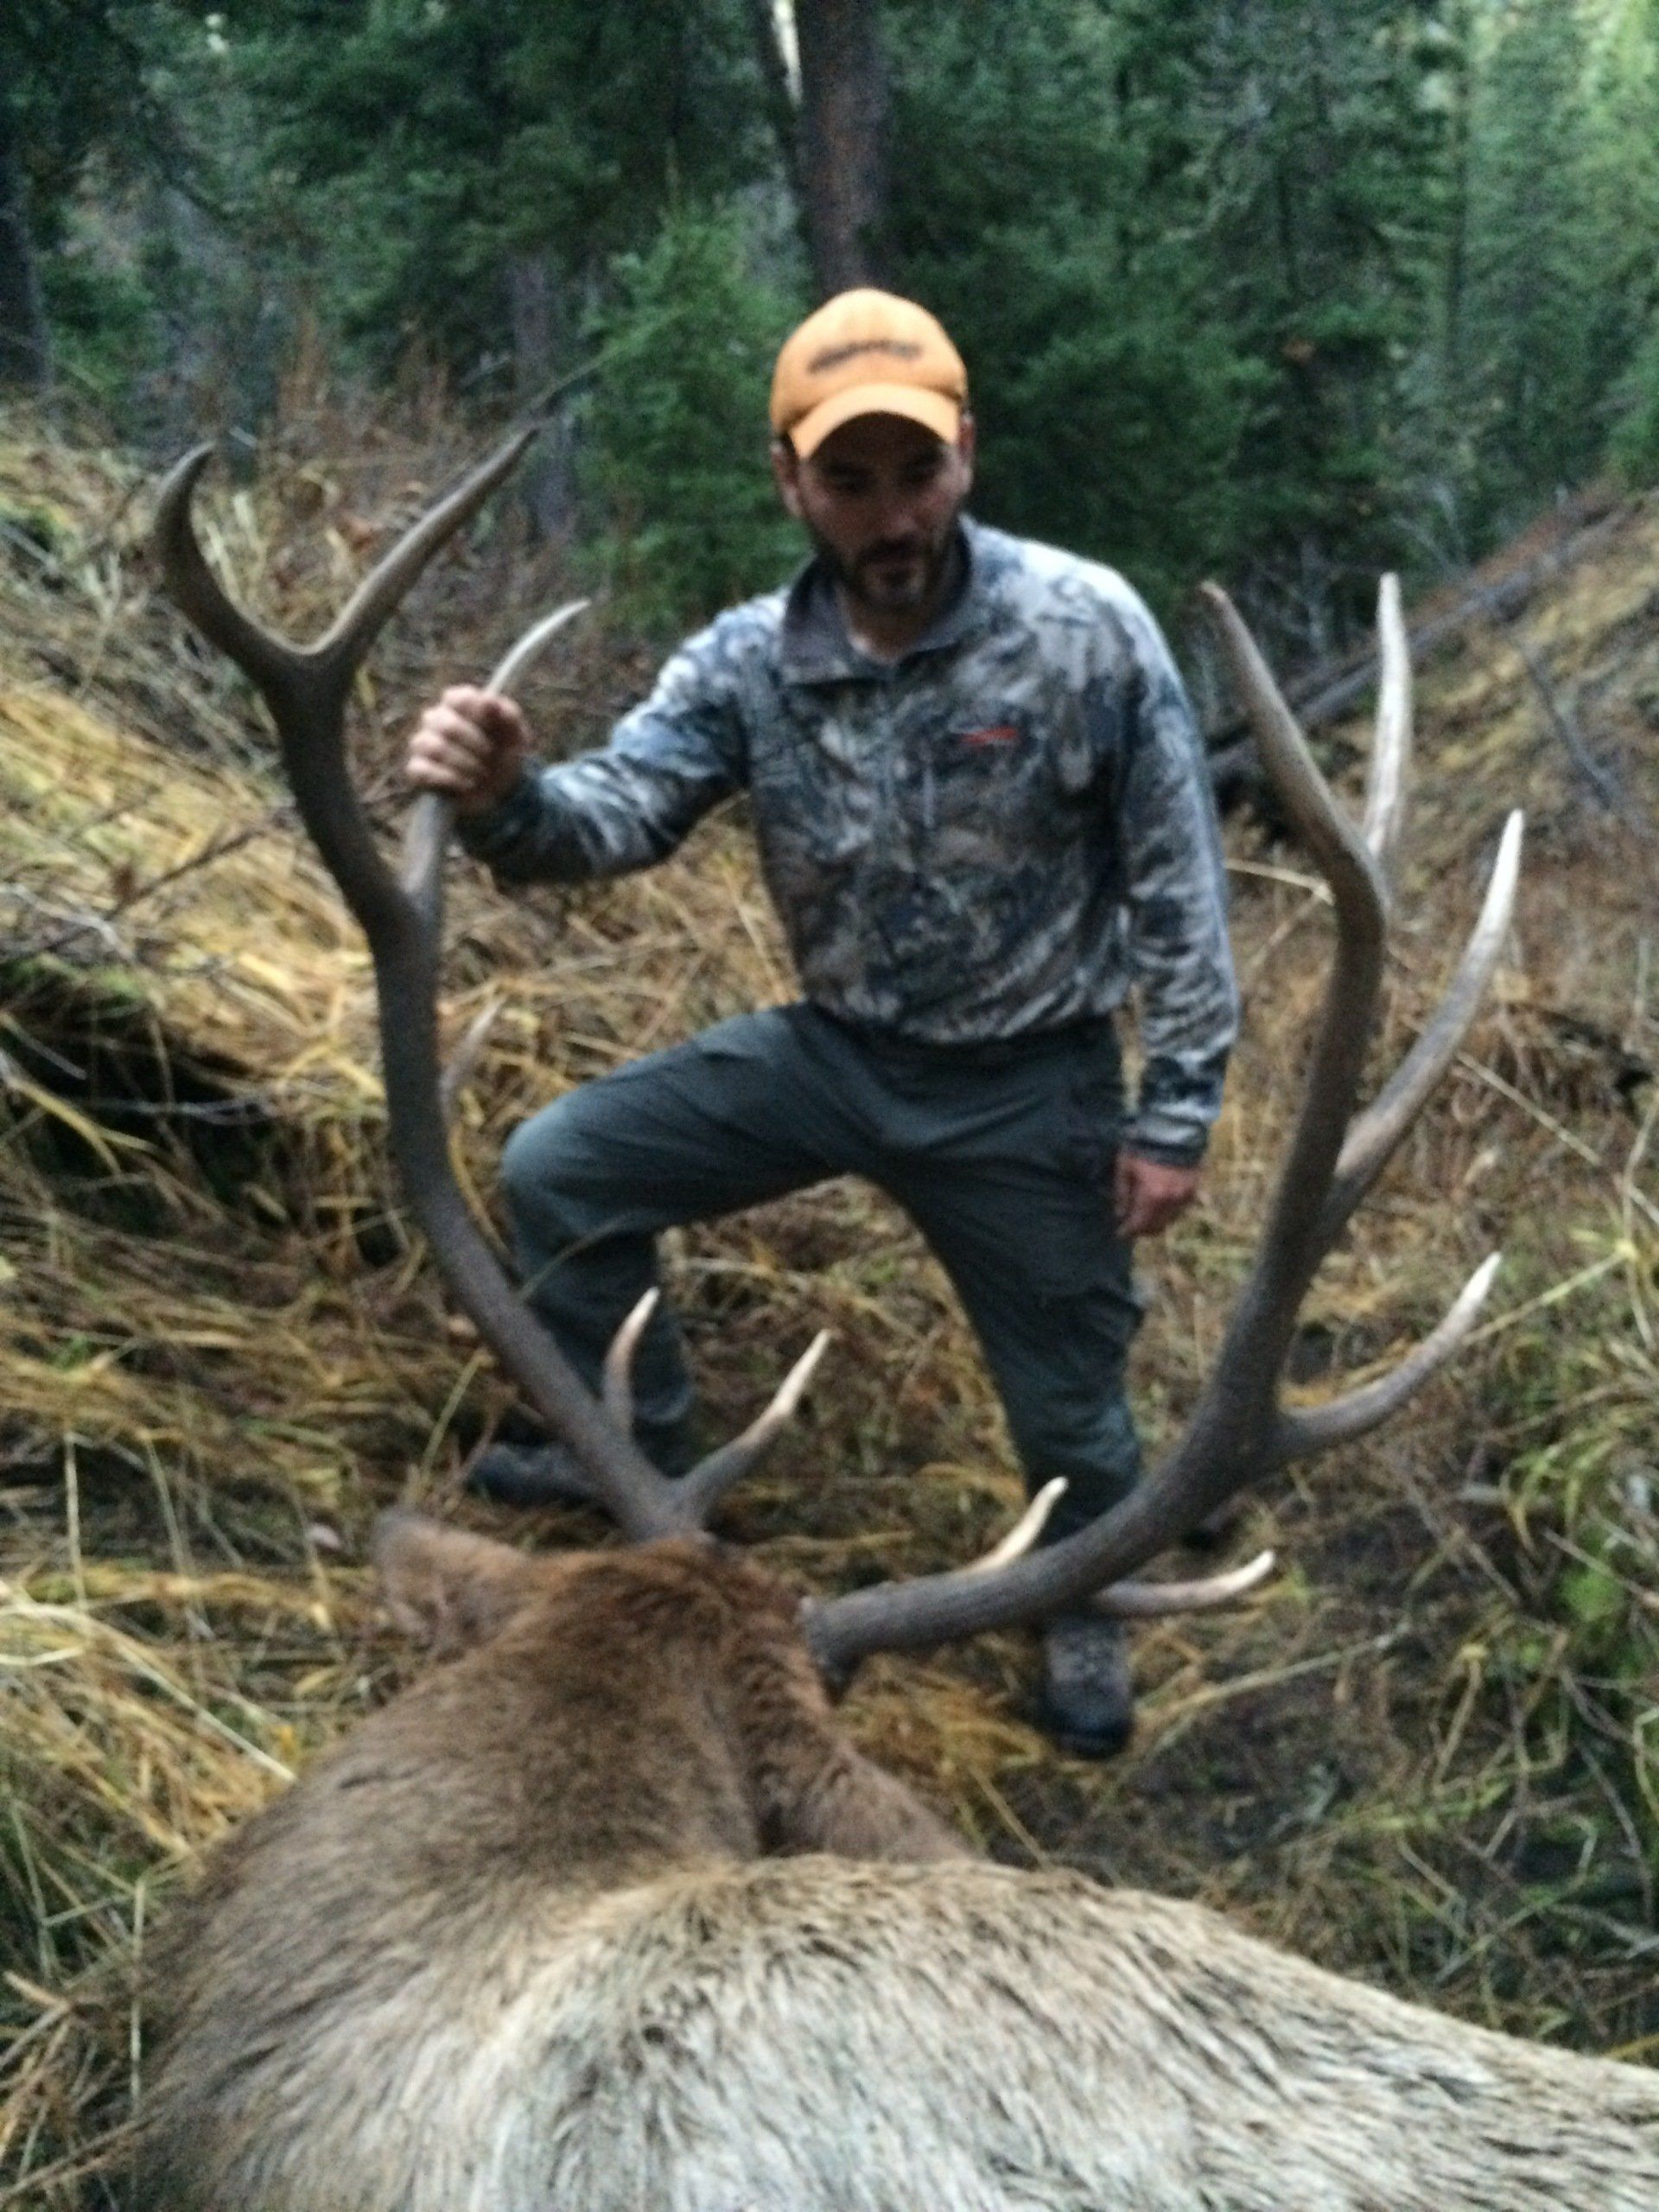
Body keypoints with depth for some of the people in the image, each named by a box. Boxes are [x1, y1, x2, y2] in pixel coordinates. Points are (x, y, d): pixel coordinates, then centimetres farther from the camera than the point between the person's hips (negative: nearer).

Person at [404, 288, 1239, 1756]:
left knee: (1067, 1396, 11)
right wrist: (505, 798, -42)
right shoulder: (749, 660, -10)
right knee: (560, 1169, 1)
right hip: (833, 1053, 4)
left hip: (1026, 1087, -3)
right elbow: (618, 812, -18)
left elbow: (1178, 886, -14)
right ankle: (645, 1456, 23)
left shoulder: (1088, 629, -19)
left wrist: (1176, 1115, -12)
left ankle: (1085, 1609, 45)